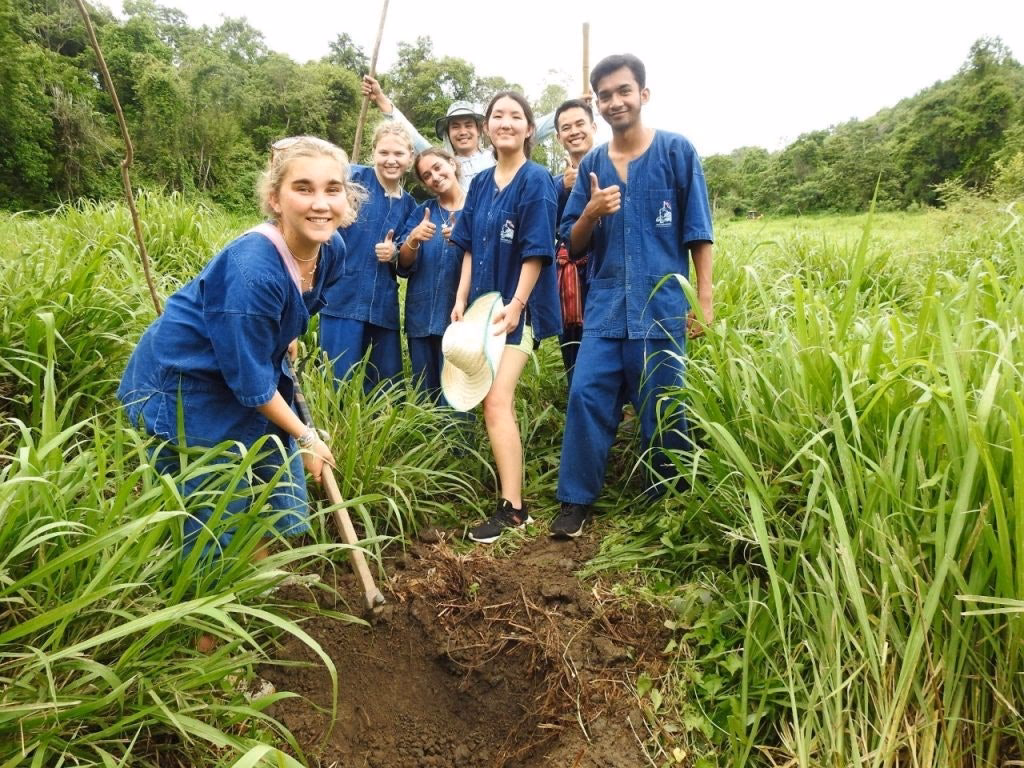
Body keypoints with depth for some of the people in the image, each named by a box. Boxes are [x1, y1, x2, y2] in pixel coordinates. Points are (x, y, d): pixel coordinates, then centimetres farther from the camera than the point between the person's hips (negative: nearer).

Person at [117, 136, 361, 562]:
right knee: (218, 525, 2)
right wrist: (304, 436, -14)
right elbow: (250, 381, -25)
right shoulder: (250, 269, -34)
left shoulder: (331, 249, -11)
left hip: (256, 372, 8)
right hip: (184, 386, -8)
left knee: (280, 508, 16)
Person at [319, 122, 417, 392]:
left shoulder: (408, 204, 12)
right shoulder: (354, 178, -2)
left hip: (383, 306, 5)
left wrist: (395, 254, -2)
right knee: (338, 383, -2)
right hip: (343, 298, -5)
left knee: (385, 390, 10)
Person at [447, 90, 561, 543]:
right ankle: (508, 482, 26)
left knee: (496, 402, -14)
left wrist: (516, 305, -19)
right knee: (494, 403, 11)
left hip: (518, 307, -7)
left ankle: (512, 508, -8)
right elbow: (470, 248, 12)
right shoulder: (481, 183, 12)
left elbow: (537, 251, -14)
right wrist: (461, 300, 4)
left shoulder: (536, 180, -8)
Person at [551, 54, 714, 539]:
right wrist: (590, 213, -10)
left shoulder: (677, 151, 2)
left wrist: (704, 300, -5)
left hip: (662, 306, -3)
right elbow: (573, 244, 11)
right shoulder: (591, 165, 11)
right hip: (605, 308, 3)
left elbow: (698, 232, 0)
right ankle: (576, 500, 9)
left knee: (662, 410, 5)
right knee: (586, 398, -4)